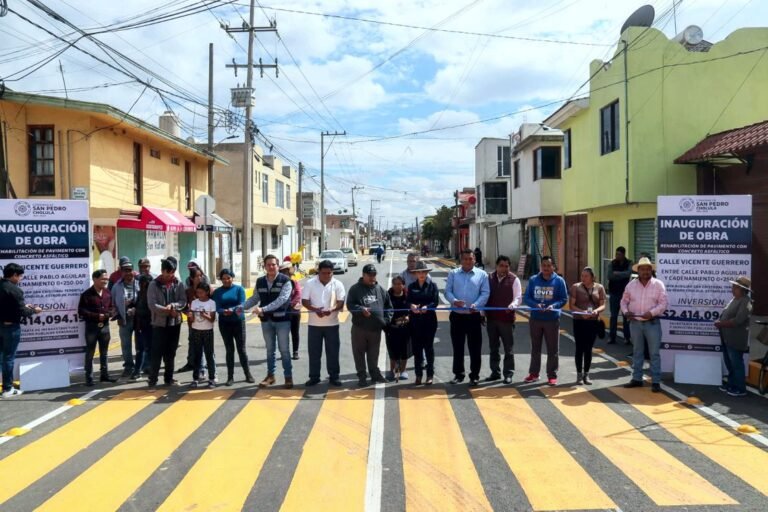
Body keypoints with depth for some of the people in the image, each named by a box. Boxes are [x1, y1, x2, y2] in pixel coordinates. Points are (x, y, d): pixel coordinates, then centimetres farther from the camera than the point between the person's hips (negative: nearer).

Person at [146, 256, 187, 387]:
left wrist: (172, 305, -21)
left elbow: (183, 301, -3)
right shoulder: (154, 285, -6)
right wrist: (168, 310, -20)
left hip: (175, 323, 3)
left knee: (171, 352, 12)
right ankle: (152, 379, 6)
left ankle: (169, 378, 22)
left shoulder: (179, 284, 2)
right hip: (159, 323, -3)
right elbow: (152, 305, -13)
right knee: (157, 352, -3)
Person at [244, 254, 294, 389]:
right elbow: (255, 298, 12)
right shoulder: (260, 282, 6)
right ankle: (270, 375, 27)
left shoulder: (285, 281, -11)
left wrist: (263, 309, -28)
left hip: (282, 320, -4)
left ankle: (288, 377, 13)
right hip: (266, 320, 5)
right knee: (270, 349, 15)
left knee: (284, 349, 2)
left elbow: (281, 299, -21)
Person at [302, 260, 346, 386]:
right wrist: (315, 309, -22)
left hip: (332, 323, 0)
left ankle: (334, 376, 16)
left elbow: (341, 303, -5)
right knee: (314, 351, 7)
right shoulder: (310, 283, -2)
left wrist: (331, 310, -25)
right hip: (314, 323, 0)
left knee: (333, 351, 5)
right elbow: (304, 301, -4)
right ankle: (314, 377, 18)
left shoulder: (337, 284, -2)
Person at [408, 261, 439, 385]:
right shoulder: (411, 286, 8)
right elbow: (408, 301, 1)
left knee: (429, 347, 4)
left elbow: (436, 301, -7)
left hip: (429, 320, -2)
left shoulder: (432, 285, 0)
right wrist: (411, 306, -21)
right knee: (416, 347, 6)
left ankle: (430, 375, 14)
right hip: (415, 320, 2)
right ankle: (418, 374, 16)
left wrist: (427, 307, -25)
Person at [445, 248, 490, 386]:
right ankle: (458, 374, 22)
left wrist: (476, 304, -19)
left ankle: (474, 375, 14)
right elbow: (448, 291, 2)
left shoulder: (482, 275, 2)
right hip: (457, 316, 2)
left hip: (474, 316, -2)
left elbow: (485, 293, -3)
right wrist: (454, 301, -18)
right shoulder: (453, 274, 7)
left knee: (475, 347, 3)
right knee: (457, 347, 10)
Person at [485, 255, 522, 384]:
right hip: (491, 318, 4)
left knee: (508, 348, 3)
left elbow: (518, 298, -9)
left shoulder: (514, 280, -5)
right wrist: (483, 313, 8)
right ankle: (495, 372, 24)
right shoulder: (489, 278, 6)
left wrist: (512, 306, -30)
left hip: (507, 318, -4)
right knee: (493, 347, 13)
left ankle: (508, 374, 12)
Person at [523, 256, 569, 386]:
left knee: (553, 349, 3)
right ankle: (534, 373, 23)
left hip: (552, 319, -2)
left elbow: (564, 299, -3)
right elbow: (526, 298, 2)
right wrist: (535, 305, -18)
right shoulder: (533, 280, 3)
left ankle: (552, 375, 12)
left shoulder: (559, 281, -3)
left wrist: (553, 306, -21)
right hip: (535, 319, 2)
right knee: (535, 347, 12)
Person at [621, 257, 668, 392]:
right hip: (635, 323, 3)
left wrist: (652, 312, -22)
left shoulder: (658, 284, -4)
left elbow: (663, 304, -8)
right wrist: (626, 311, -8)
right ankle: (637, 379, 22)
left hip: (652, 323, -3)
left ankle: (656, 381, 7)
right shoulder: (631, 285, 4)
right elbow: (624, 301, 11)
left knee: (654, 353, 1)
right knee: (637, 352, 12)